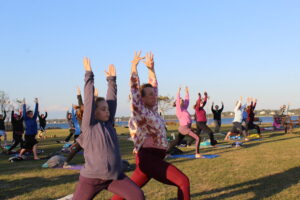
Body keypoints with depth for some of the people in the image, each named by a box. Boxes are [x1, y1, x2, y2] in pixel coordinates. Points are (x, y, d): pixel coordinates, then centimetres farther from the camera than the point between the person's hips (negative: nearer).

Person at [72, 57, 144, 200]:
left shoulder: (108, 123, 8)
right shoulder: (89, 125, -7)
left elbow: (112, 100, 9)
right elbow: (89, 99, -11)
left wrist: (112, 79, 14)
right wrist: (89, 75, -7)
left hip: (115, 176, 5)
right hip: (91, 178, -5)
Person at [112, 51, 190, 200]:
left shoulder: (153, 110, 13)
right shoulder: (139, 111, -7)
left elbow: (153, 85, 21)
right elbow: (134, 88, -13)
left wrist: (151, 68, 19)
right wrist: (134, 65, -9)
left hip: (154, 158, 9)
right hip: (148, 158, -9)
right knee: (183, 181, -14)